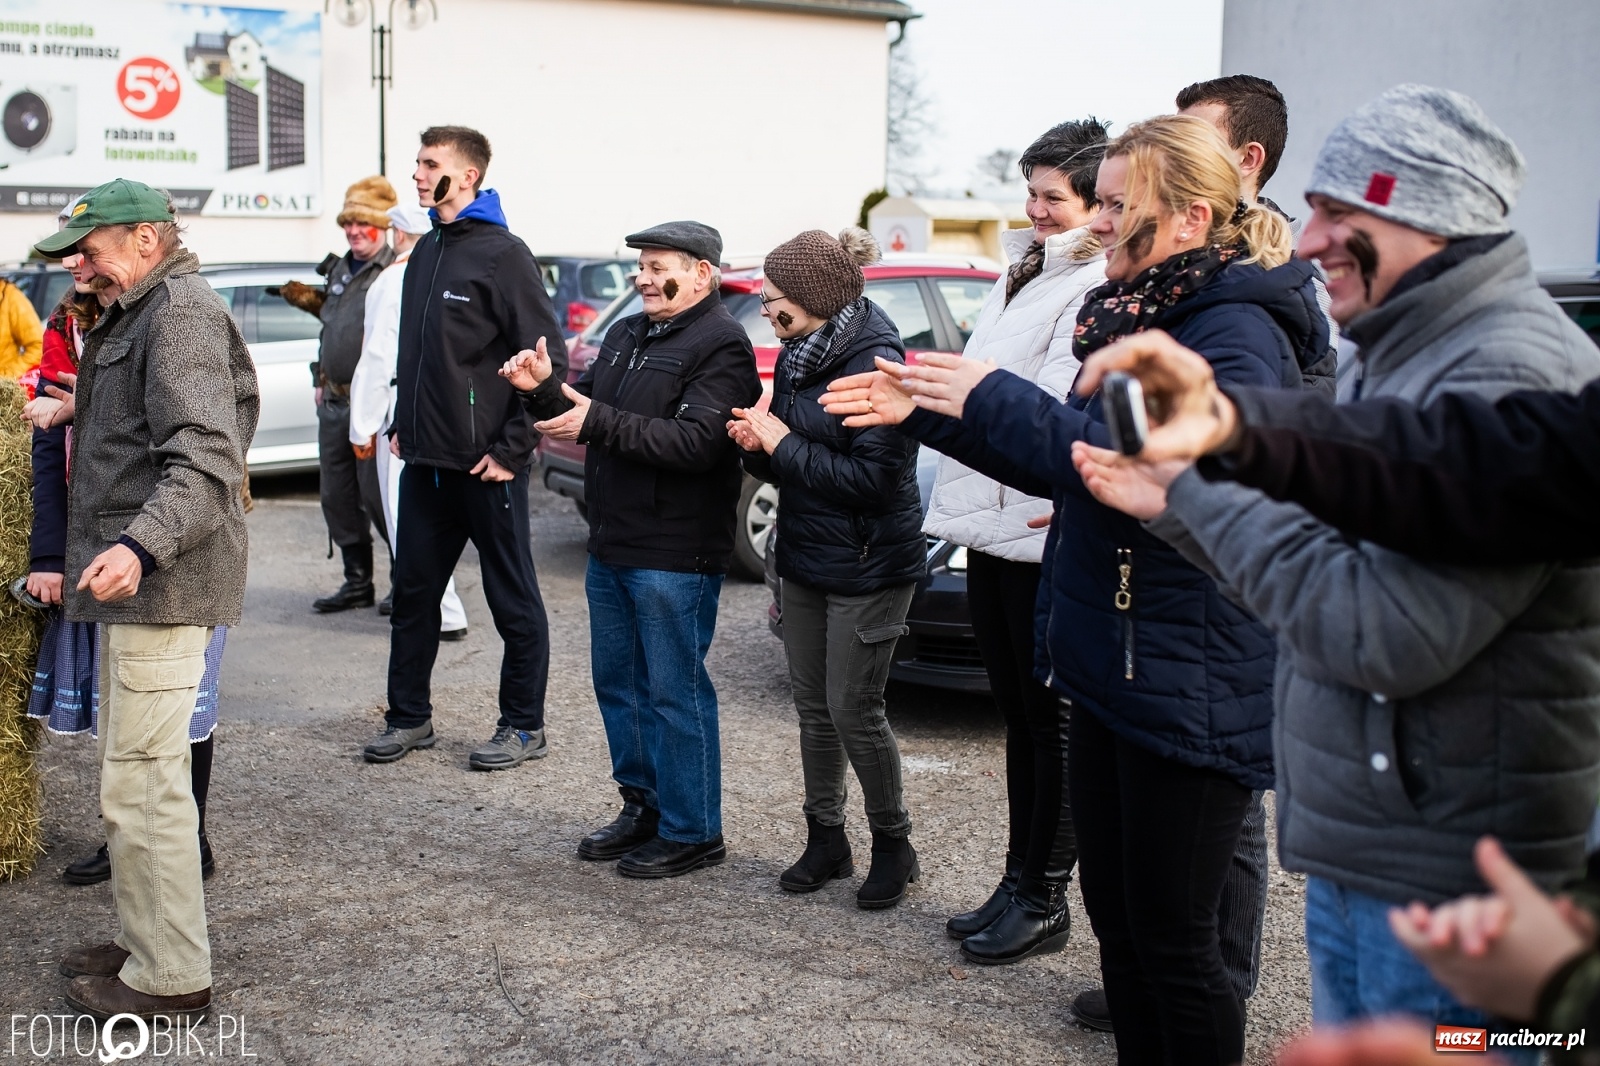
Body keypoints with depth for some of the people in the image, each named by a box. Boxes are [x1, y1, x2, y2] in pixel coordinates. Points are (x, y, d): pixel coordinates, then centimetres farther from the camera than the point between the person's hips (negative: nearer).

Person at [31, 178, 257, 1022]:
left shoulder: (182, 312, -12)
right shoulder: (135, 316, 22)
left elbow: (205, 457, -25)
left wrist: (142, 545, -37)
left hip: (162, 585, -11)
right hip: (134, 581, 11)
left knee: (142, 784, -8)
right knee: (133, 776, 17)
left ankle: (171, 978, 1)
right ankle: (144, 941, 28)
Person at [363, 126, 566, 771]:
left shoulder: (501, 254, -12)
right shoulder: (426, 252, 13)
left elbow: (547, 360, -16)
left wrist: (512, 449, -16)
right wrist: (401, 423, 16)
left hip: (484, 467, -8)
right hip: (424, 462, 8)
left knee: (512, 598, 5)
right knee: (413, 591, 14)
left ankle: (523, 727, 16)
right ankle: (409, 717, 27)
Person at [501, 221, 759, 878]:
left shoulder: (720, 345, -13)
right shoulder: (627, 335, 15)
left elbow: (695, 443, -25)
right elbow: (585, 410, 16)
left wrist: (599, 422, -27)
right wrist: (543, 388, -4)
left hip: (675, 558, -9)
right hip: (611, 547, 9)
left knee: (674, 691, -2)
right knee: (617, 683, 16)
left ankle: (691, 833, 10)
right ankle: (643, 806, 31)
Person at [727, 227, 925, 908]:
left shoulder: (874, 364, -19)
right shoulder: (796, 357, 7)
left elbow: (873, 476, -23)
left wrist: (784, 444, -18)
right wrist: (758, 445, -8)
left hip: (867, 566, -8)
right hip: (804, 557, 8)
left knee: (854, 711, -2)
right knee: (812, 704, 13)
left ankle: (893, 845, 18)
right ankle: (825, 839, 27)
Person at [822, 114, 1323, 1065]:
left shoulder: (1238, 335, -16)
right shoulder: (1139, 316, 12)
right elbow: (1063, 464, 19)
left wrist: (995, 400, -26)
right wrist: (925, 411, 12)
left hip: (1191, 691, -9)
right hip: (1108, 666, 9)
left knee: (1172, 942, 2)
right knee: (1116, 919, 17)